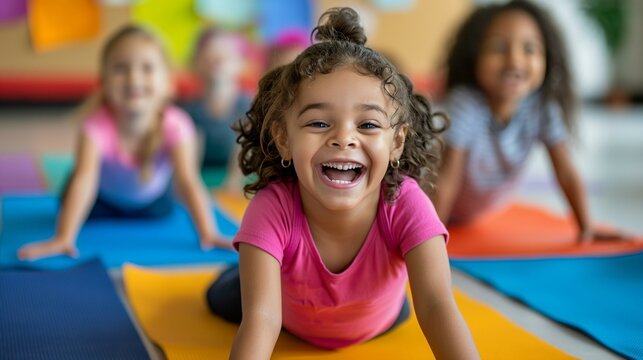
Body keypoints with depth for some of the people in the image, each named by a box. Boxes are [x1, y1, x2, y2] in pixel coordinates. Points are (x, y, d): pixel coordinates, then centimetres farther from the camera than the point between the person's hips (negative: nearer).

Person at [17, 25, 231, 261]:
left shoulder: (175, 126, -36)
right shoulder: (97, 125, -40)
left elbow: (188, 181, -42)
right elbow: (84, 179, -49)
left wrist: (208, 234, -53)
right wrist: (63, 239, -59)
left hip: (151, 199, 1)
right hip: (103, 198, -1)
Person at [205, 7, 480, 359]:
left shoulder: (405, 203, -41)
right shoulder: (271, 209, -43)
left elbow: (436, 306, -48)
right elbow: (261, 318, -51)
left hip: (375, 328, 1)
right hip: (293, 322, -1)